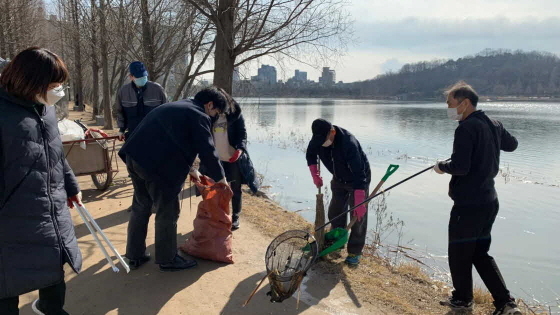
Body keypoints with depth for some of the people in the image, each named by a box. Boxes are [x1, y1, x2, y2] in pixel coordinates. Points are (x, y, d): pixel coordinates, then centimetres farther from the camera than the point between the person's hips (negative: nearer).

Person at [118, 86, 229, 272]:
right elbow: (207, 150, -8)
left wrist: (188, 169, 33)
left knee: (140, 207, 20)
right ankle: (167, 260, 18)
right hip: (157, 164, -10)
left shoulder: (176, 107, 26)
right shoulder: (198, 116, -4)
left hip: (135, 156, 10)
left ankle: (135, 256, 31)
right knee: (167, 212, 5)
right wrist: (219, 177, 5)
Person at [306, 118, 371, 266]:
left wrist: (360, 203, -44)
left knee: (358, 215, -8)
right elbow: (310, 154, 4)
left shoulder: (348, 143, -39)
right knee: (335, 212, 12)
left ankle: (355, 251, 4)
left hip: (359, 179, -6)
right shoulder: (318, 139, -20)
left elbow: (359, 174, -41)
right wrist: (315, 174, -7)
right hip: (338, 179, 6)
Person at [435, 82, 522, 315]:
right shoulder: (493, 125, 9)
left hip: (468, 204, -9)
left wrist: (442, 167, -6)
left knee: (459, 253, 11)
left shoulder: (466, 128, -18)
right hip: (489, 201, 9)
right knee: (480, 253, 19)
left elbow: (459, 167, -25)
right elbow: (512, 144, 28)